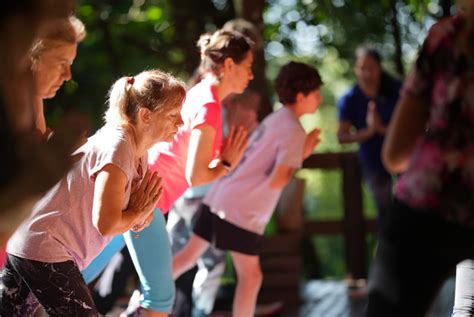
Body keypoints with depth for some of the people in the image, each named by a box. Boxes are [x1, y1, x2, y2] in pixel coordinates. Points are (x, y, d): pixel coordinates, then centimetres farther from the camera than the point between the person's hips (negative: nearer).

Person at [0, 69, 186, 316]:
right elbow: (106, 223, -28)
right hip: (44, 251, -10)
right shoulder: (117, 146, -20)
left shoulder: (139, 152, 9)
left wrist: (142, 215, -10)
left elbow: (138, 224, 12)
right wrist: (137, 212, -10)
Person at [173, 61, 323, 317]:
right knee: (250, 276, 3)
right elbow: (276, 181, -19)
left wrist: (299, 153, 15)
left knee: (189, 255, 18)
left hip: (219, 197, 9)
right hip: (241, 210, -9)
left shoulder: (274, 120, 15)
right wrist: (301, 155, -5)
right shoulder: (294, 131, -12)